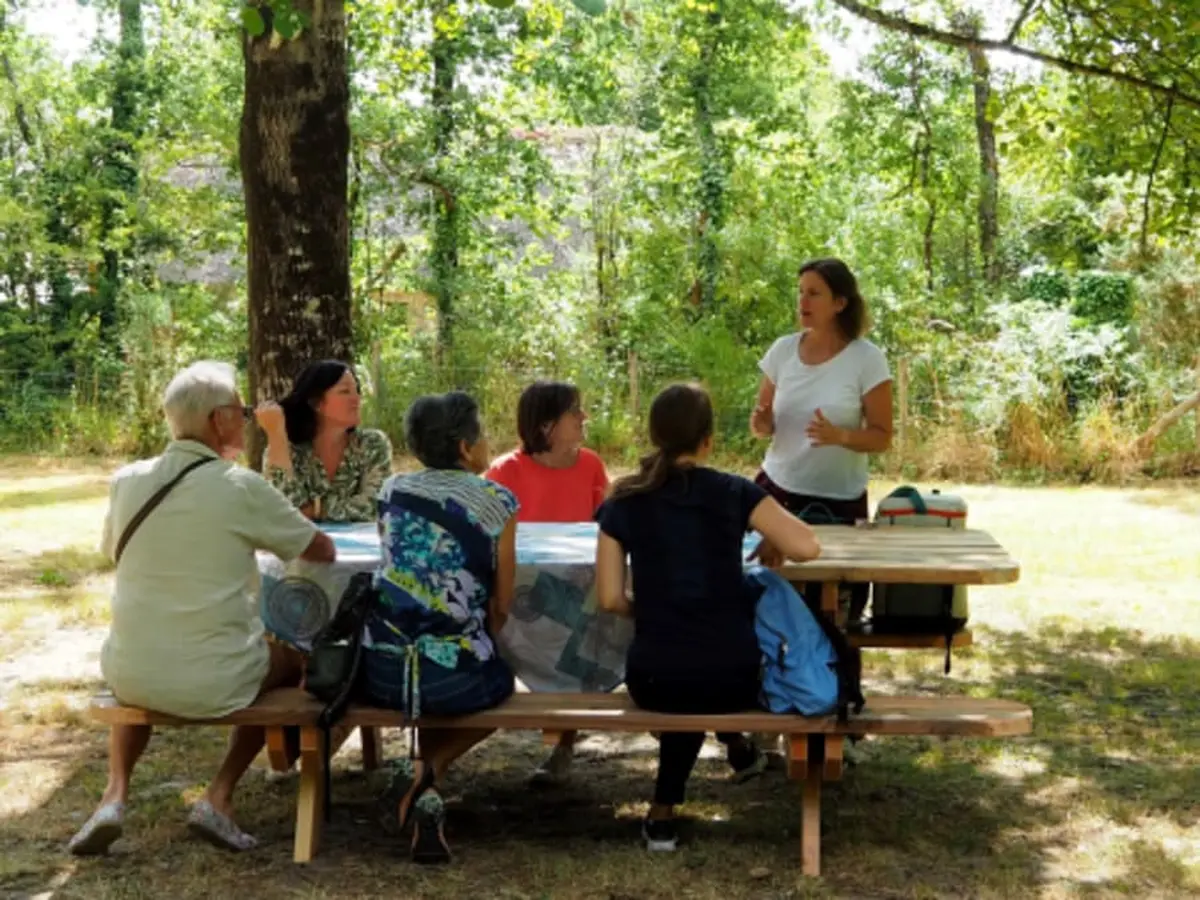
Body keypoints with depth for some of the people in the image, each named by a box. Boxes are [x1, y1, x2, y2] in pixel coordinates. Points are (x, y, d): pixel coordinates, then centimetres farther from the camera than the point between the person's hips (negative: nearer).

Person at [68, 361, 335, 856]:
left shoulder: (126, 480, 0)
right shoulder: (242, 486, -11)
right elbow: (324, 551, 0)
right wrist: (262, 535, 20)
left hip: (132, 677, 4)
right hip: (214, 682, -4)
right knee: (290, 660, 27)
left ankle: (115, 794, 18)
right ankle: (219, 798, 14)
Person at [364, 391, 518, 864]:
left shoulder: (392, 490, 7)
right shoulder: (496, 501, -5)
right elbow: (501, 604, 2)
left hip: (381, 673, 4)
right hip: (454, 678, -4)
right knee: (498, 683, 31)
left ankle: (428, 797, 18)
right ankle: (429, 769, 5)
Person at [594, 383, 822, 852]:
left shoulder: (623, 501, 0)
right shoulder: (734, 492, -4)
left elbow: (611, 599, -1)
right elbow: (807, 547, -11)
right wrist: (767, 542, 10)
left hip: (653, 681, 1)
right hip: (733, 679, -1)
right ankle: (664, 808, 41)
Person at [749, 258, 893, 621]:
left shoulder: (867, 359, -9)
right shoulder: (783, 350, 1)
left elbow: (882, 438, -7)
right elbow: (764, 424, 10)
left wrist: (840, 436, -25)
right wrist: (760, 424, -14)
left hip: (839, 502, -3)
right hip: (777, 490, 3)